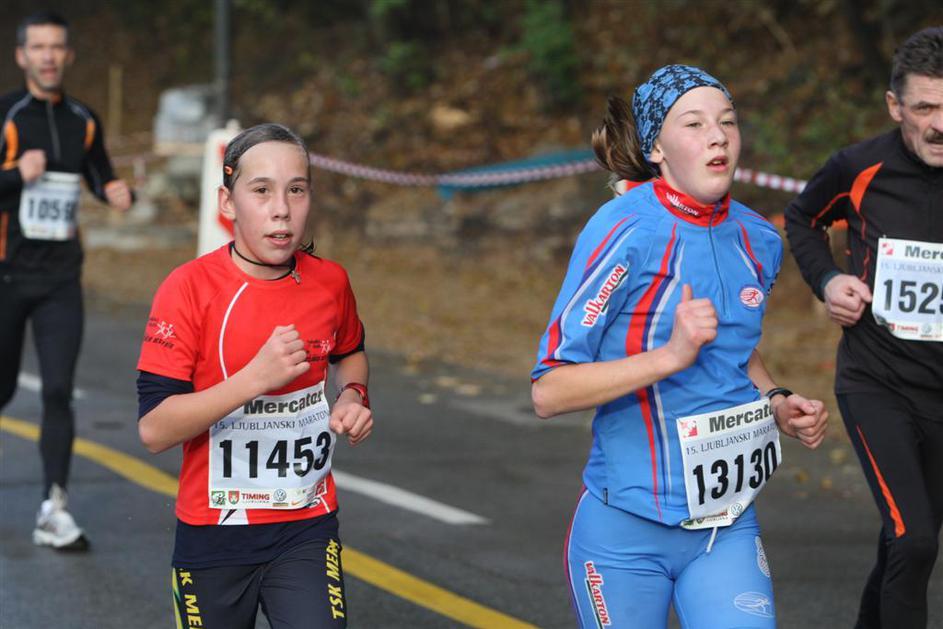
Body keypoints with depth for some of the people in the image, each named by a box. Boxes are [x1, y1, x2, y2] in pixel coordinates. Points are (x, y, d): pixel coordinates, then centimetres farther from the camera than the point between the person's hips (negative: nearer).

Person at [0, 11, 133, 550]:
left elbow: (100, 177, 21)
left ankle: (54, 510, -9)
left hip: (61, 278, 2)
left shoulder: (84, 121, 7)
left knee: (59, 392, -9)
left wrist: (118, 193, 1)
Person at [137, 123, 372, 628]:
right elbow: (154, 429, -19)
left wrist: (353, 395, 2)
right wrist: (256, 377, -27)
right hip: (213, 535, -2)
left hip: (308, 529, 2)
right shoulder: (189, 288, -14)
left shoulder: (330, 283, -1)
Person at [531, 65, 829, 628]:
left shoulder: (760, 240, 5)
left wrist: (777, 402, 5)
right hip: (628, 534, -5)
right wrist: (672, 355, -26)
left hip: (729, 527, 5)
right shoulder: (625, 231, -15)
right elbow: (549, 391, -17)